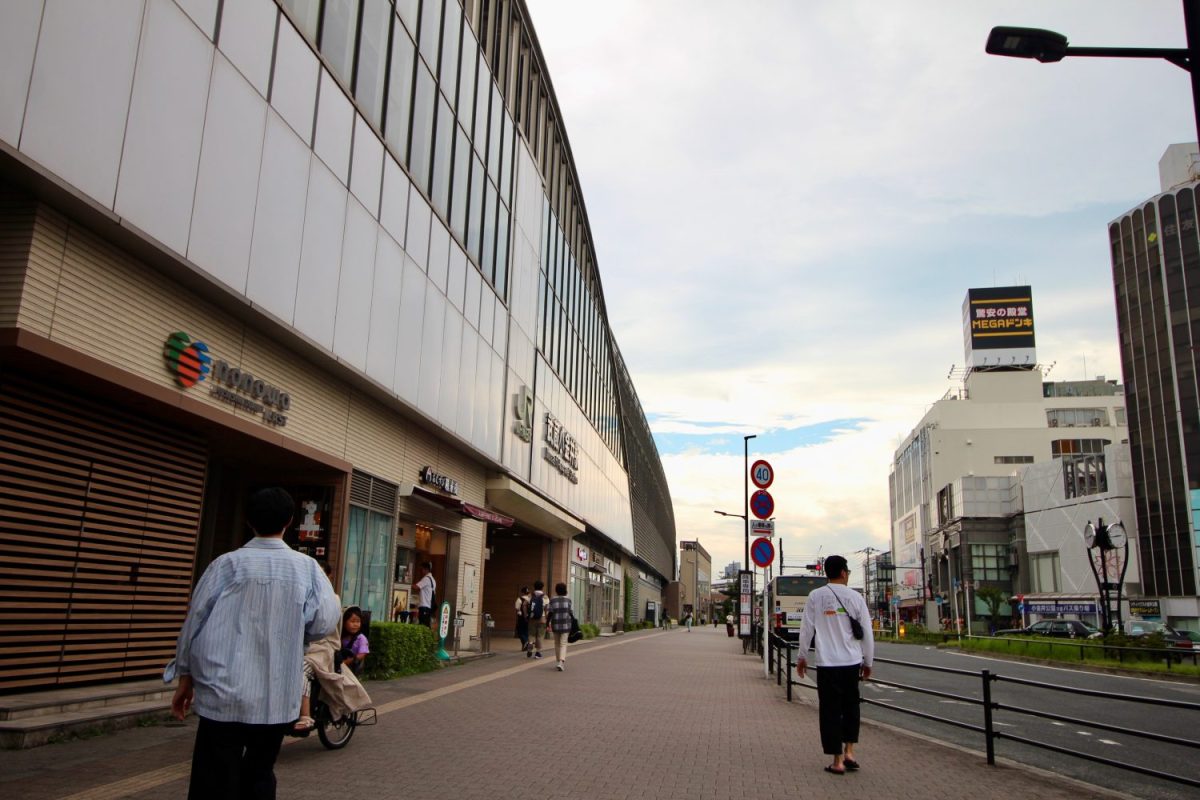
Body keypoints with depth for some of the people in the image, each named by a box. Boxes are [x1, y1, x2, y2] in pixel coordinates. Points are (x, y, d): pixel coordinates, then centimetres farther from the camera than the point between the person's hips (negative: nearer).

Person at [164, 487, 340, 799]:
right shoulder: (307, 567, -1)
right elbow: (325, 621, -8)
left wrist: (185, 676, 13)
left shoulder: (228, 563, -4)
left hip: (226, 695, -2)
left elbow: (195, 620, 0)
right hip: (278, 697, 2)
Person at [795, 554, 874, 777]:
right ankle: (849, 752, 14)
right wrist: (868, 661, 16)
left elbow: (806, 629, 0)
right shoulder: (855, 597, 1)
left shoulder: (816, 596, -3)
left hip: (827, 663, -2)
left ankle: (838, 761, 6)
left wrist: (802, 657, 12)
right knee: (851, 706, 20)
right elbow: (866, 633, 4)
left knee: (830, 711, 5)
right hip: (852, 662, 2)